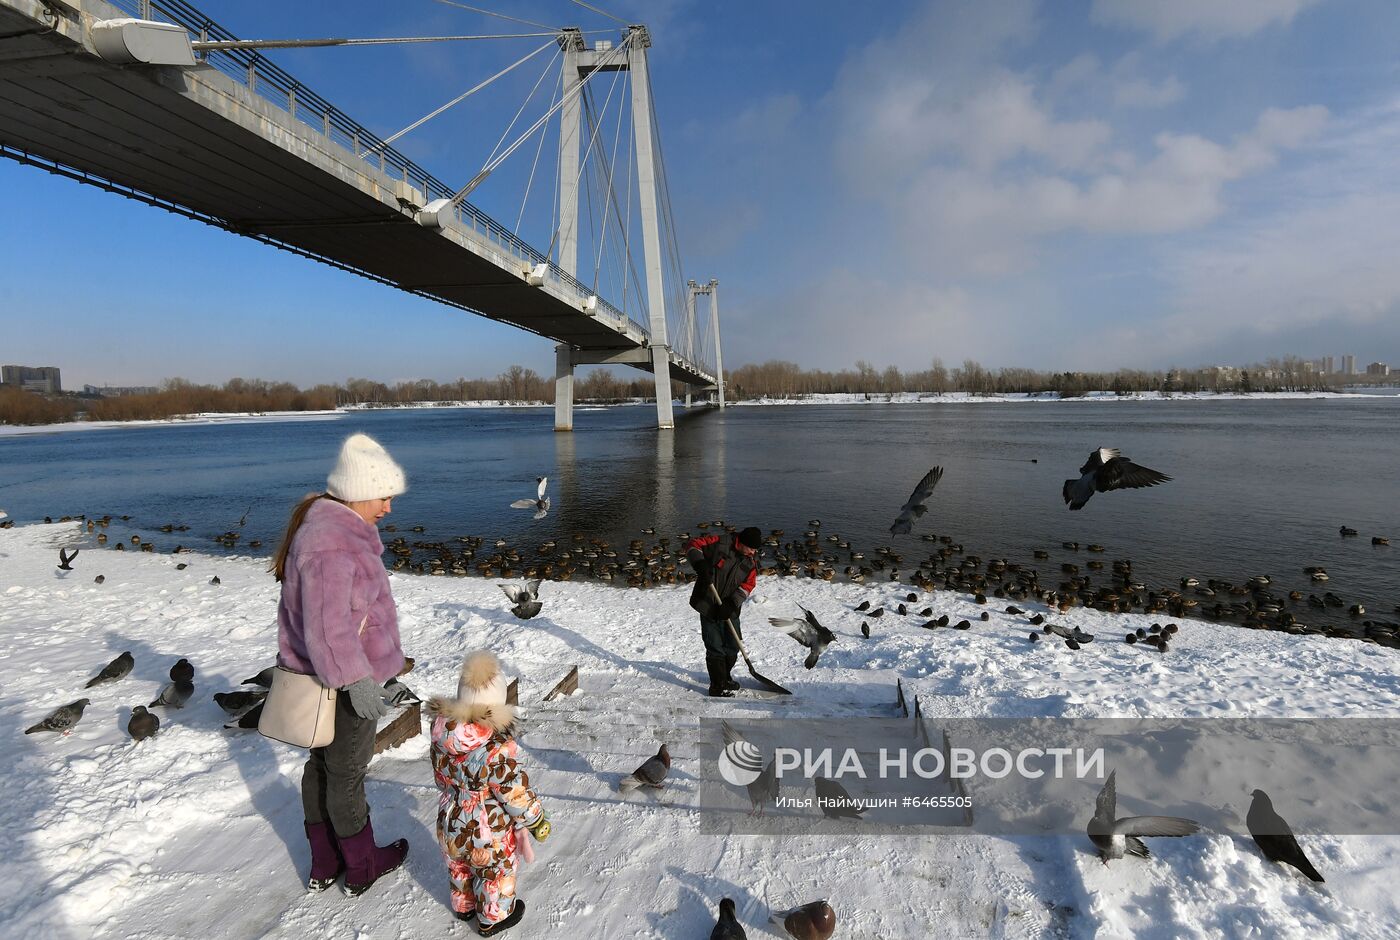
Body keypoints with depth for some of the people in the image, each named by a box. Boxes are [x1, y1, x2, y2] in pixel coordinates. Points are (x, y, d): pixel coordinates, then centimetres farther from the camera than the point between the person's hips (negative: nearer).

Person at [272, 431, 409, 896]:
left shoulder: (327, 525, 6)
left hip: (317, 675, 10)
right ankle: (361, 866, 30)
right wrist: (356, 680, -30)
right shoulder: (331, 544, -29)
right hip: (342, 682, -10)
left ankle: (323, 864, 40)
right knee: (347, 773, 9)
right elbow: (327, 624, -33)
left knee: (321, 765, 21)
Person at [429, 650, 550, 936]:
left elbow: (440, 777, 1)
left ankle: (463, 907, 55)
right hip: (488, 836, -6)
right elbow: (516, 794, -25)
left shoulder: (442, 733, -17)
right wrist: (538, 822, -9)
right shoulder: (496, 750, -36)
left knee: (459, 867, 32)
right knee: (496, 873, 22)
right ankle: (493, 918, 43)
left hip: (451, 826, 6)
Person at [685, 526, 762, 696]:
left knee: (733, 646, 16)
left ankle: (725, 677, 39)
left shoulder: (751, 561, 2)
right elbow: (693, 545, -12)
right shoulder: (720, 543, -14)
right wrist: (700, 564, -29)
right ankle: (718, 687, 9)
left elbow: (748, 585, -3)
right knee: (715, 649, -3)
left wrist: (732, 603, -17)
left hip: (729, 609, 6)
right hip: (708, 607, -5)